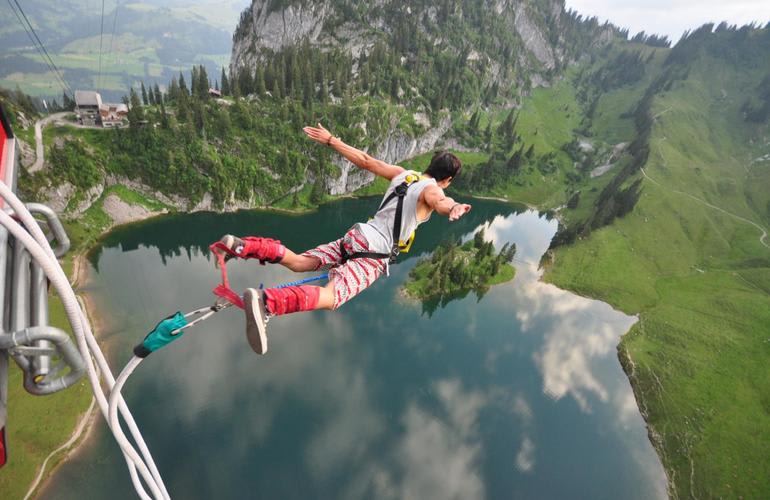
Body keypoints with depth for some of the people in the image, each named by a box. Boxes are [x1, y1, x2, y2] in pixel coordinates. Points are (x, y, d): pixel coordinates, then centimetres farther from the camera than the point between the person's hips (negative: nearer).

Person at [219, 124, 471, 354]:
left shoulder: (402, 174, 18)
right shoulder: (431, 190, -2)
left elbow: (366, 161, 20)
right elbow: (438, 201, -28)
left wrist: (330, 140, 27)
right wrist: (453, 207, -50)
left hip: (355, 236, 8)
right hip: (374, 254, -7)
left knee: (298, 262, 8)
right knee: (330, 297, -23)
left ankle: (243, 246, -8)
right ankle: (266, 302, -46)